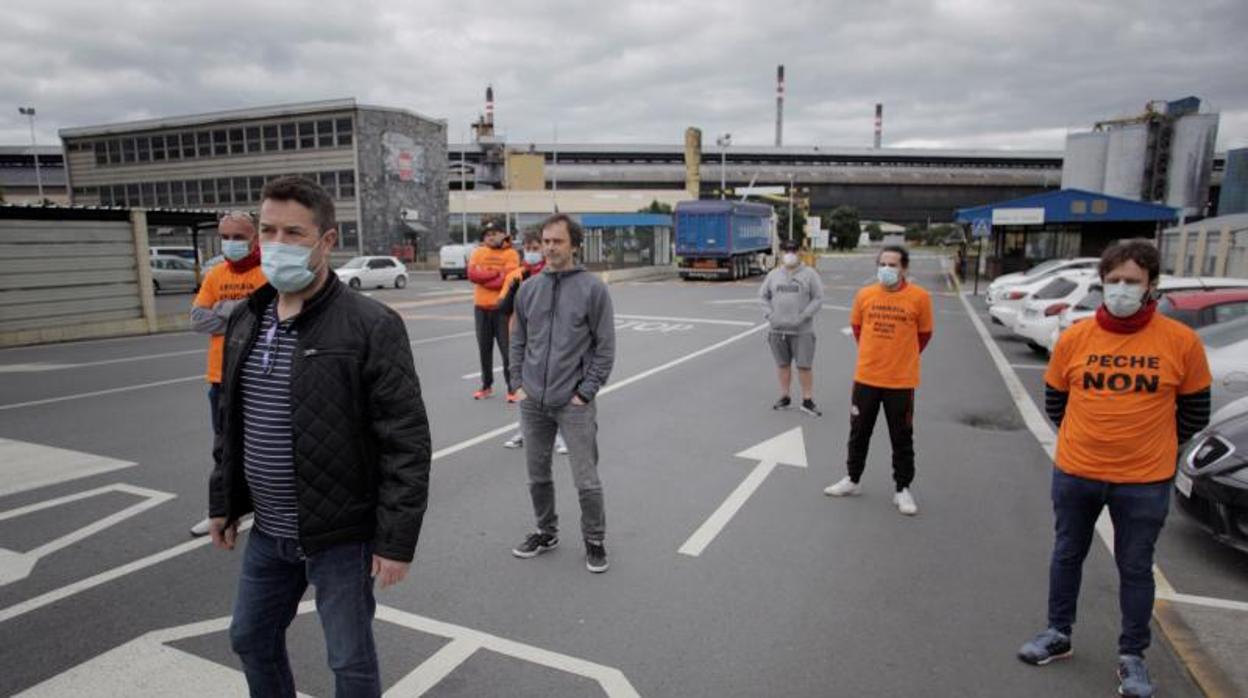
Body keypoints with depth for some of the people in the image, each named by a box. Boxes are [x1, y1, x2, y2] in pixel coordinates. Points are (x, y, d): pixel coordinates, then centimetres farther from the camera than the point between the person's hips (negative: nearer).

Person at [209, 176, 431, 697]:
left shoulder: (371, 326, -19)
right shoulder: (245, 320, 4)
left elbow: (406, 444, -19)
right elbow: (231, 423, 15)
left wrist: (396, 539, -19)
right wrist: (223, 501, 17)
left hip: (342, 536, -6)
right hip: (268, 532, 7)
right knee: (251, 638, 24)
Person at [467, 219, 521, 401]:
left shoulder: (511, 254, -4)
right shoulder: (478, 253, 8)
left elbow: (507, 279, -16)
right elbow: (472, 274, -7)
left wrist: (483, 277, -11)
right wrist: (496, 273, -14)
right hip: (481, 308, 4)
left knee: (507, 349, -1)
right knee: (484, 348, 12)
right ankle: (486, 385, 24)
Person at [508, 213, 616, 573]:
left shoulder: (593, 288, -7)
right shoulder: (528, 288, 6)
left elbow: (605, 347, -6)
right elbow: (518, 341, 13)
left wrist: (586, 392, -10)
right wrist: (518, 383, 5)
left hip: (574, 403, -4)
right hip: (532, 402, 4)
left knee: (586, 480, 2)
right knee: (537, 475, 17)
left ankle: (594, 541, 23)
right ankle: (546, 532, 37)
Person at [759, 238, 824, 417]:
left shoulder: (809, 274, -2)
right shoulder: (773, 274, 8)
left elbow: (818, 299, -4)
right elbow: (763, 295, 13)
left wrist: (803, 317, -14)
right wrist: (769, 314, -2)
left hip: (802, 331, -3)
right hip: (778, 330, 3)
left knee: (804, 366, -3)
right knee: (783, 365, 13)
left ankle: (808, 401, 8)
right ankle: (784, 397, 25)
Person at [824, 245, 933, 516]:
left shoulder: (919, 297, -10)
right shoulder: (864, 295, -3)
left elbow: (924, 334, 4)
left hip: (901, 381, -2)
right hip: (866, 378, 3)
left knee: (902, 439, 9)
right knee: (859, 433, 15)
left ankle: (902, 489, 24)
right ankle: (852, 480, 31)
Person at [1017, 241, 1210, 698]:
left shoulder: (1181, 342, -8)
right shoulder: (1075, 338, -5)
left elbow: (1194, 411, 4)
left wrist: (1149, 444, 5)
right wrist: (1090, 436, 9)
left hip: (1145, 482, -1)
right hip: (1074, 474, 2)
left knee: (1135, 568, 12)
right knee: (1067, 556, 15)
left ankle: (1132, 656, 29)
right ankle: (1058, 634, 33)